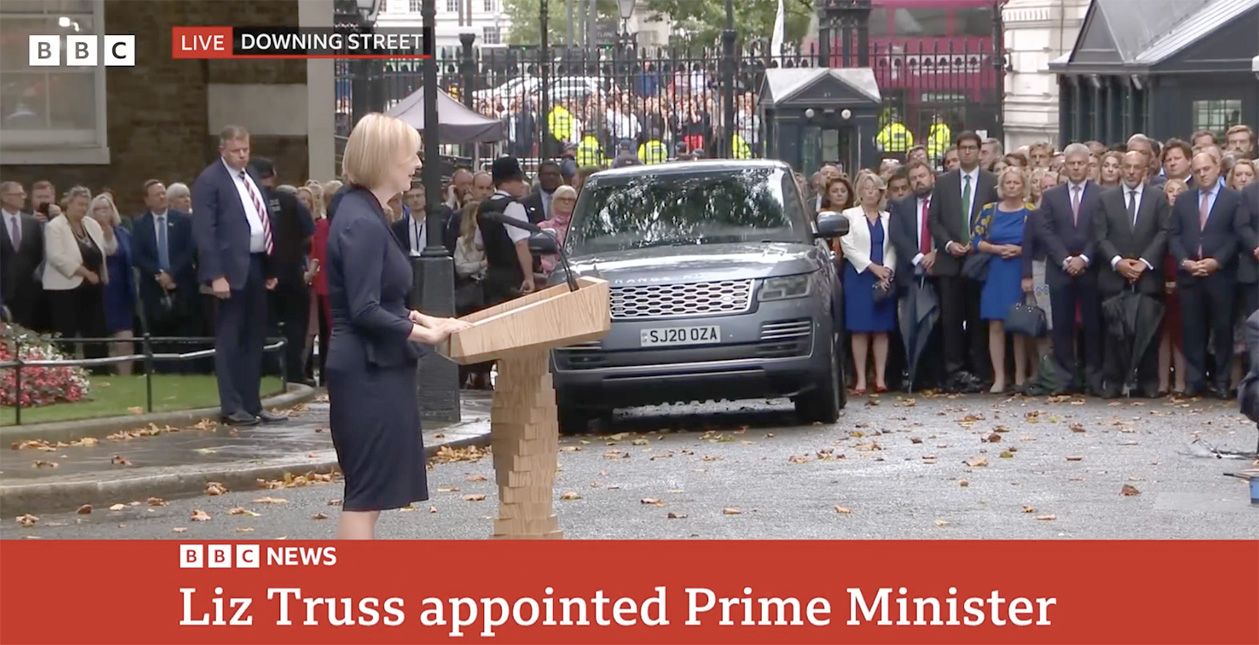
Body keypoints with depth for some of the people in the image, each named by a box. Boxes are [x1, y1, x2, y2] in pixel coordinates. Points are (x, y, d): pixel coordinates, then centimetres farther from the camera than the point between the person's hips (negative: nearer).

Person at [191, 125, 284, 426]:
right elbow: (204, 232, -13)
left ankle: (252, 403, 17)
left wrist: (270, 268, 13)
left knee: (254, 339, 11)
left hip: (257, 266, 8)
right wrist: (216, 275, -19)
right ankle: (232, 407, 2)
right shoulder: (209, 180, -7)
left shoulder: (252, 177, 16)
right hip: (233, 268, -8)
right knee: (229, 339, -2)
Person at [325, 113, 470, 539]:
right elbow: (364, 312, -22)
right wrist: (424, 333, -17)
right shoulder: (362, 224, -18)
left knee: (368, 492, 14)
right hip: (369, 373, -10)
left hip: (375, 369, 10)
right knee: (367, 493, -8)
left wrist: (421, 319, 14)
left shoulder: (364, 214, 14)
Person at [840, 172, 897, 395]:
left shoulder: (888, 218, 12)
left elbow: (892, 249, 6)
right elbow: (849, 247, -4)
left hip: (884, 278, 3)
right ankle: (861, 379, -5)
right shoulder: (849, 216, 4)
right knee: (860, 330, -4)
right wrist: (872, 267, -11)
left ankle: (880, 378, 1)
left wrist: (887, 270, -10)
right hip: (859, 276, -3)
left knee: (882, 330, 0)